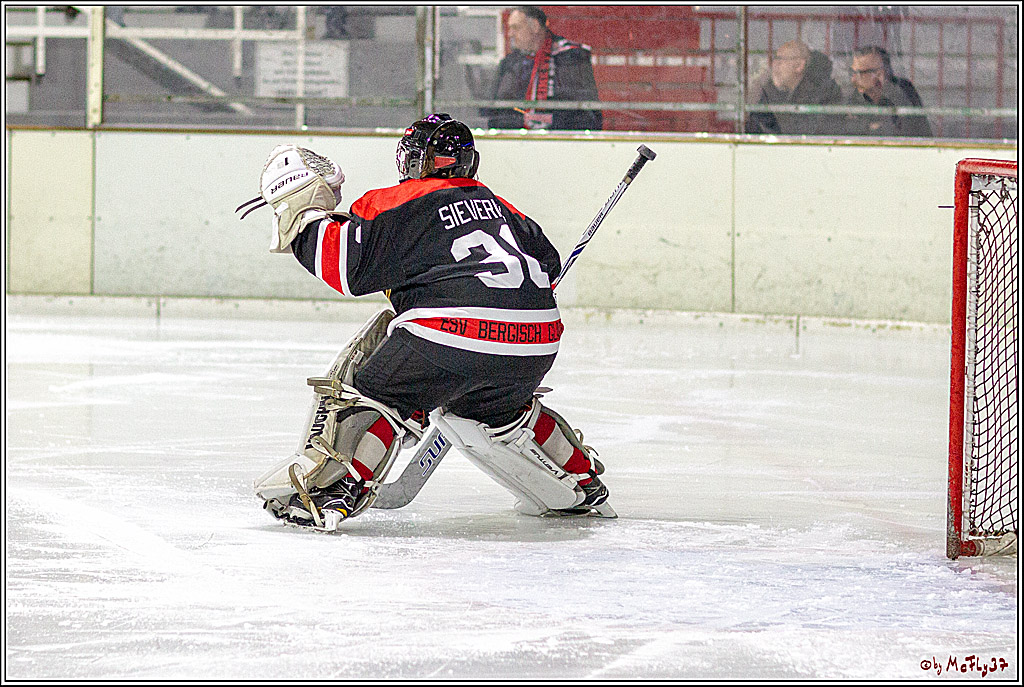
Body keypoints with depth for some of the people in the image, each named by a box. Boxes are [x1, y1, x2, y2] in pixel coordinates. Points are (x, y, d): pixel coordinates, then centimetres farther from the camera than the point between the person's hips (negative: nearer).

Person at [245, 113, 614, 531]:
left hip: (453, 333, -7)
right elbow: (547, 261, 34)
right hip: (537, 343, 7)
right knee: (498, 411, 35)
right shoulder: (495, 204, 27)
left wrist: (303, 218, 8)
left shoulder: (400, 205, 6)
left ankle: (335, 487, -13)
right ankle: (582, 485, 42)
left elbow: (349, 264, -3)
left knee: (376, 391, 6)